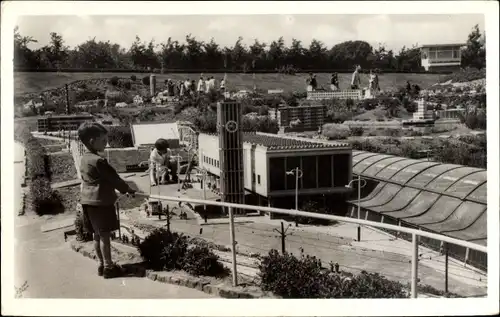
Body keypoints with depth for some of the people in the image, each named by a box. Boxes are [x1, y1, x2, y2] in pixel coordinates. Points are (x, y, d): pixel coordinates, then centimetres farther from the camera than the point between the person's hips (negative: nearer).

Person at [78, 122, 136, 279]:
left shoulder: (84, 158, 10)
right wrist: (128, 189, 3)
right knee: (105, 234, -2)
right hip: (100, 201, -9)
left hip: (88, 200, 9)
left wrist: (122, 189, 21)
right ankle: (108, 267, 5)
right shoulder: (98, 160, -19)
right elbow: (113, 178, -13)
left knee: (97, 234, 15)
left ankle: (101, 264, 23)